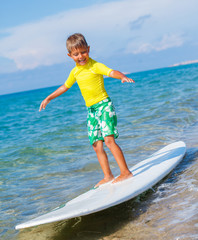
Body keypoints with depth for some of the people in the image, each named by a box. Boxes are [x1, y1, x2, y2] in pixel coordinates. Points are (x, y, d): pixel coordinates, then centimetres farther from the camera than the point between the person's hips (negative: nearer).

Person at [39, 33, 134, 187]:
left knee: (109, 139, -18)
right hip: (91, 110, 7)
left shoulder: (95, 66, -10)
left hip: (104, 105, -7)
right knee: (97, 145, 4)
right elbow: (65, 86, 28)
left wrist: (123, 77, -48)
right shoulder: (75, 72, 11)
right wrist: (49, 98, 34)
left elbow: (111, 72, -27)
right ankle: (108, 176, 11)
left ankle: (126, 172, -14)